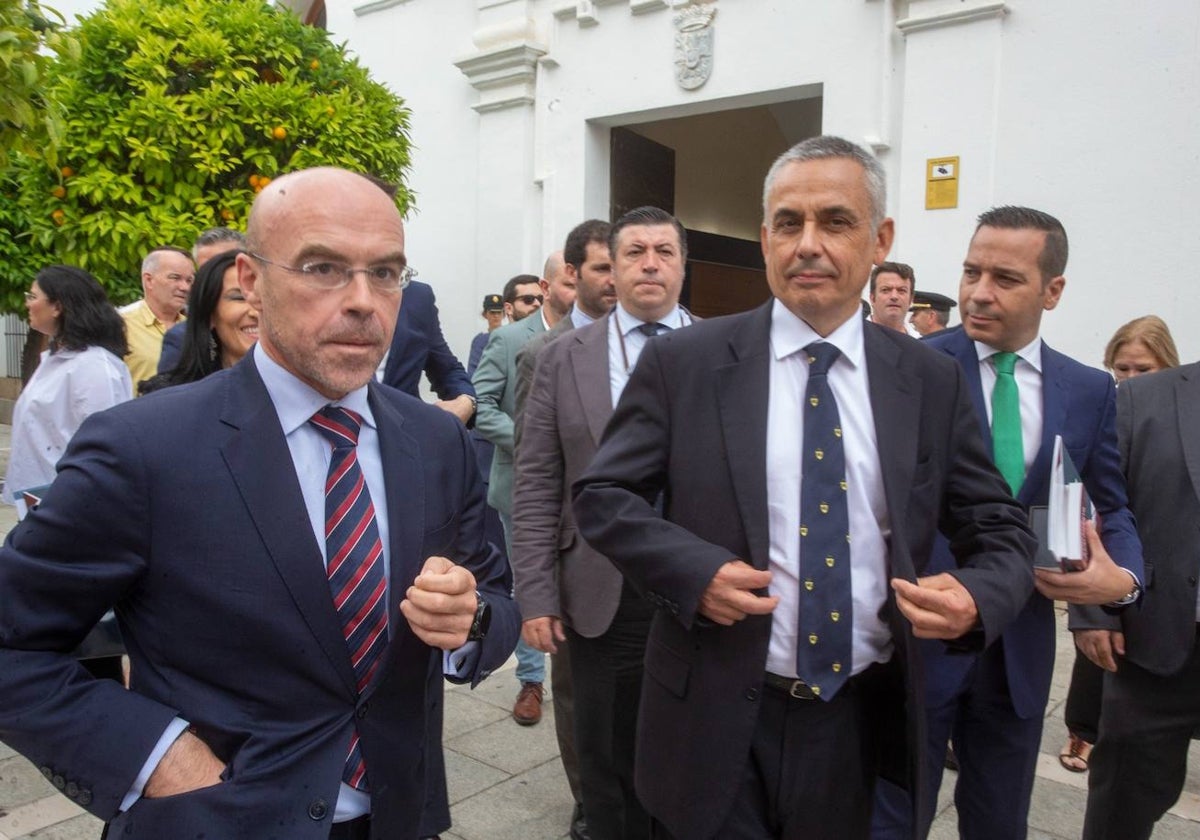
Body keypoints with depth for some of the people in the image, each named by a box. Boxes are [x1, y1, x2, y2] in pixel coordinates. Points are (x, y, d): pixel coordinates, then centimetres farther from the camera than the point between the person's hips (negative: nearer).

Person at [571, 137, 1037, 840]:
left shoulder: (933, 382, 0)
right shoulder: (682, 363, -6)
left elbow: (999, 529, 7)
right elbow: (603, 496, -3)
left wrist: (978, 598, -15)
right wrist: (694, 570, -19)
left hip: (862, 722, 3)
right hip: (717, 721, -2)